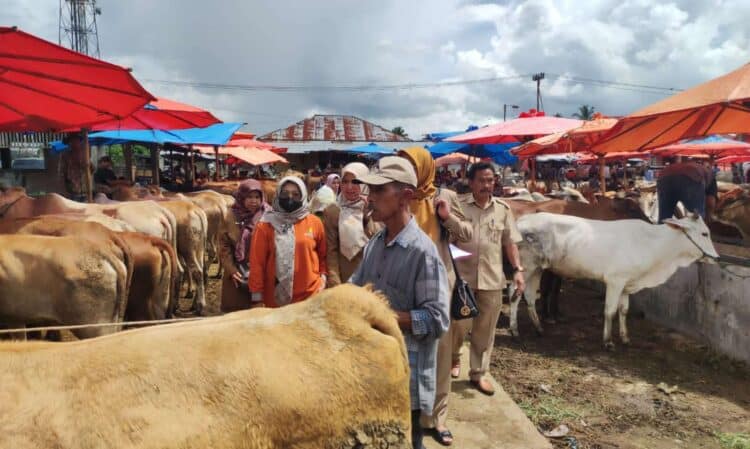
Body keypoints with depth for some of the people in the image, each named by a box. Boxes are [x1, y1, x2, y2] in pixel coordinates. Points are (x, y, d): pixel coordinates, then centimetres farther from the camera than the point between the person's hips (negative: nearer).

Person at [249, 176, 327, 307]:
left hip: (311, 296, 1)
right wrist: (257, 296, -4)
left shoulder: (315, 223, 2)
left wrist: (323, 275, 3)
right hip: (276, 298, -1)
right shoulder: (266, 225, -3)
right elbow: (257, 262, -3)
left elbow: (323, 254, 14)